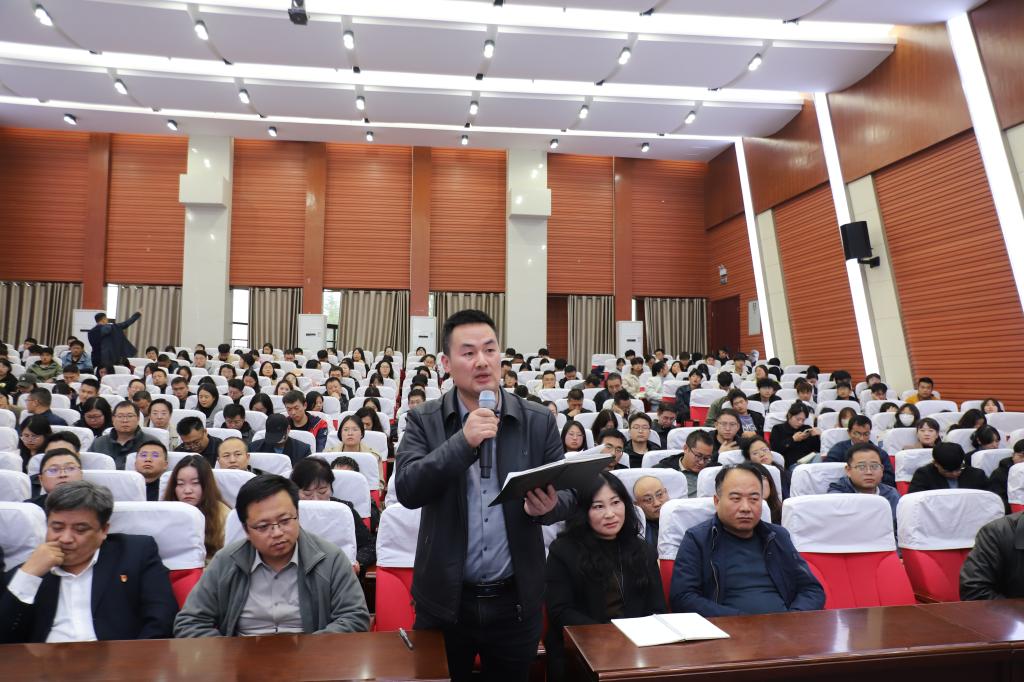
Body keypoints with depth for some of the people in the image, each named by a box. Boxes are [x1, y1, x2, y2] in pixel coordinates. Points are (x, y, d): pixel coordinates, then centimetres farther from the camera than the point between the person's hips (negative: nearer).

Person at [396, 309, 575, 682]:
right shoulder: (424, 420, -3)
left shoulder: (538, 420, -1)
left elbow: (568, 492, 1)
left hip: (515, 600, 1)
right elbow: (407, 490, -14)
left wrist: (550, 506, -21)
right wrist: (463, 441, -24)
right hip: (445, 599, 0)